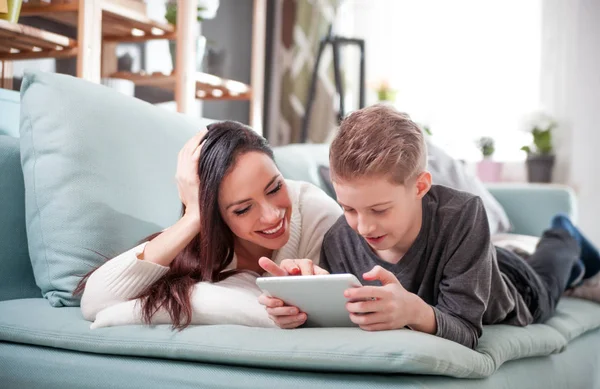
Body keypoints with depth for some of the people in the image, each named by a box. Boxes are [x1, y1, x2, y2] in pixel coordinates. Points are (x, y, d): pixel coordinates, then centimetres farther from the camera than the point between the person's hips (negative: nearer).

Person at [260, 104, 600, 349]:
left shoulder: (461, 215, -47)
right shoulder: (337, 244, -38)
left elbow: (465, 330, -46)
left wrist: (415, 311, -69)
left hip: (513, 292, -1)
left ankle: (564, 238, 65)